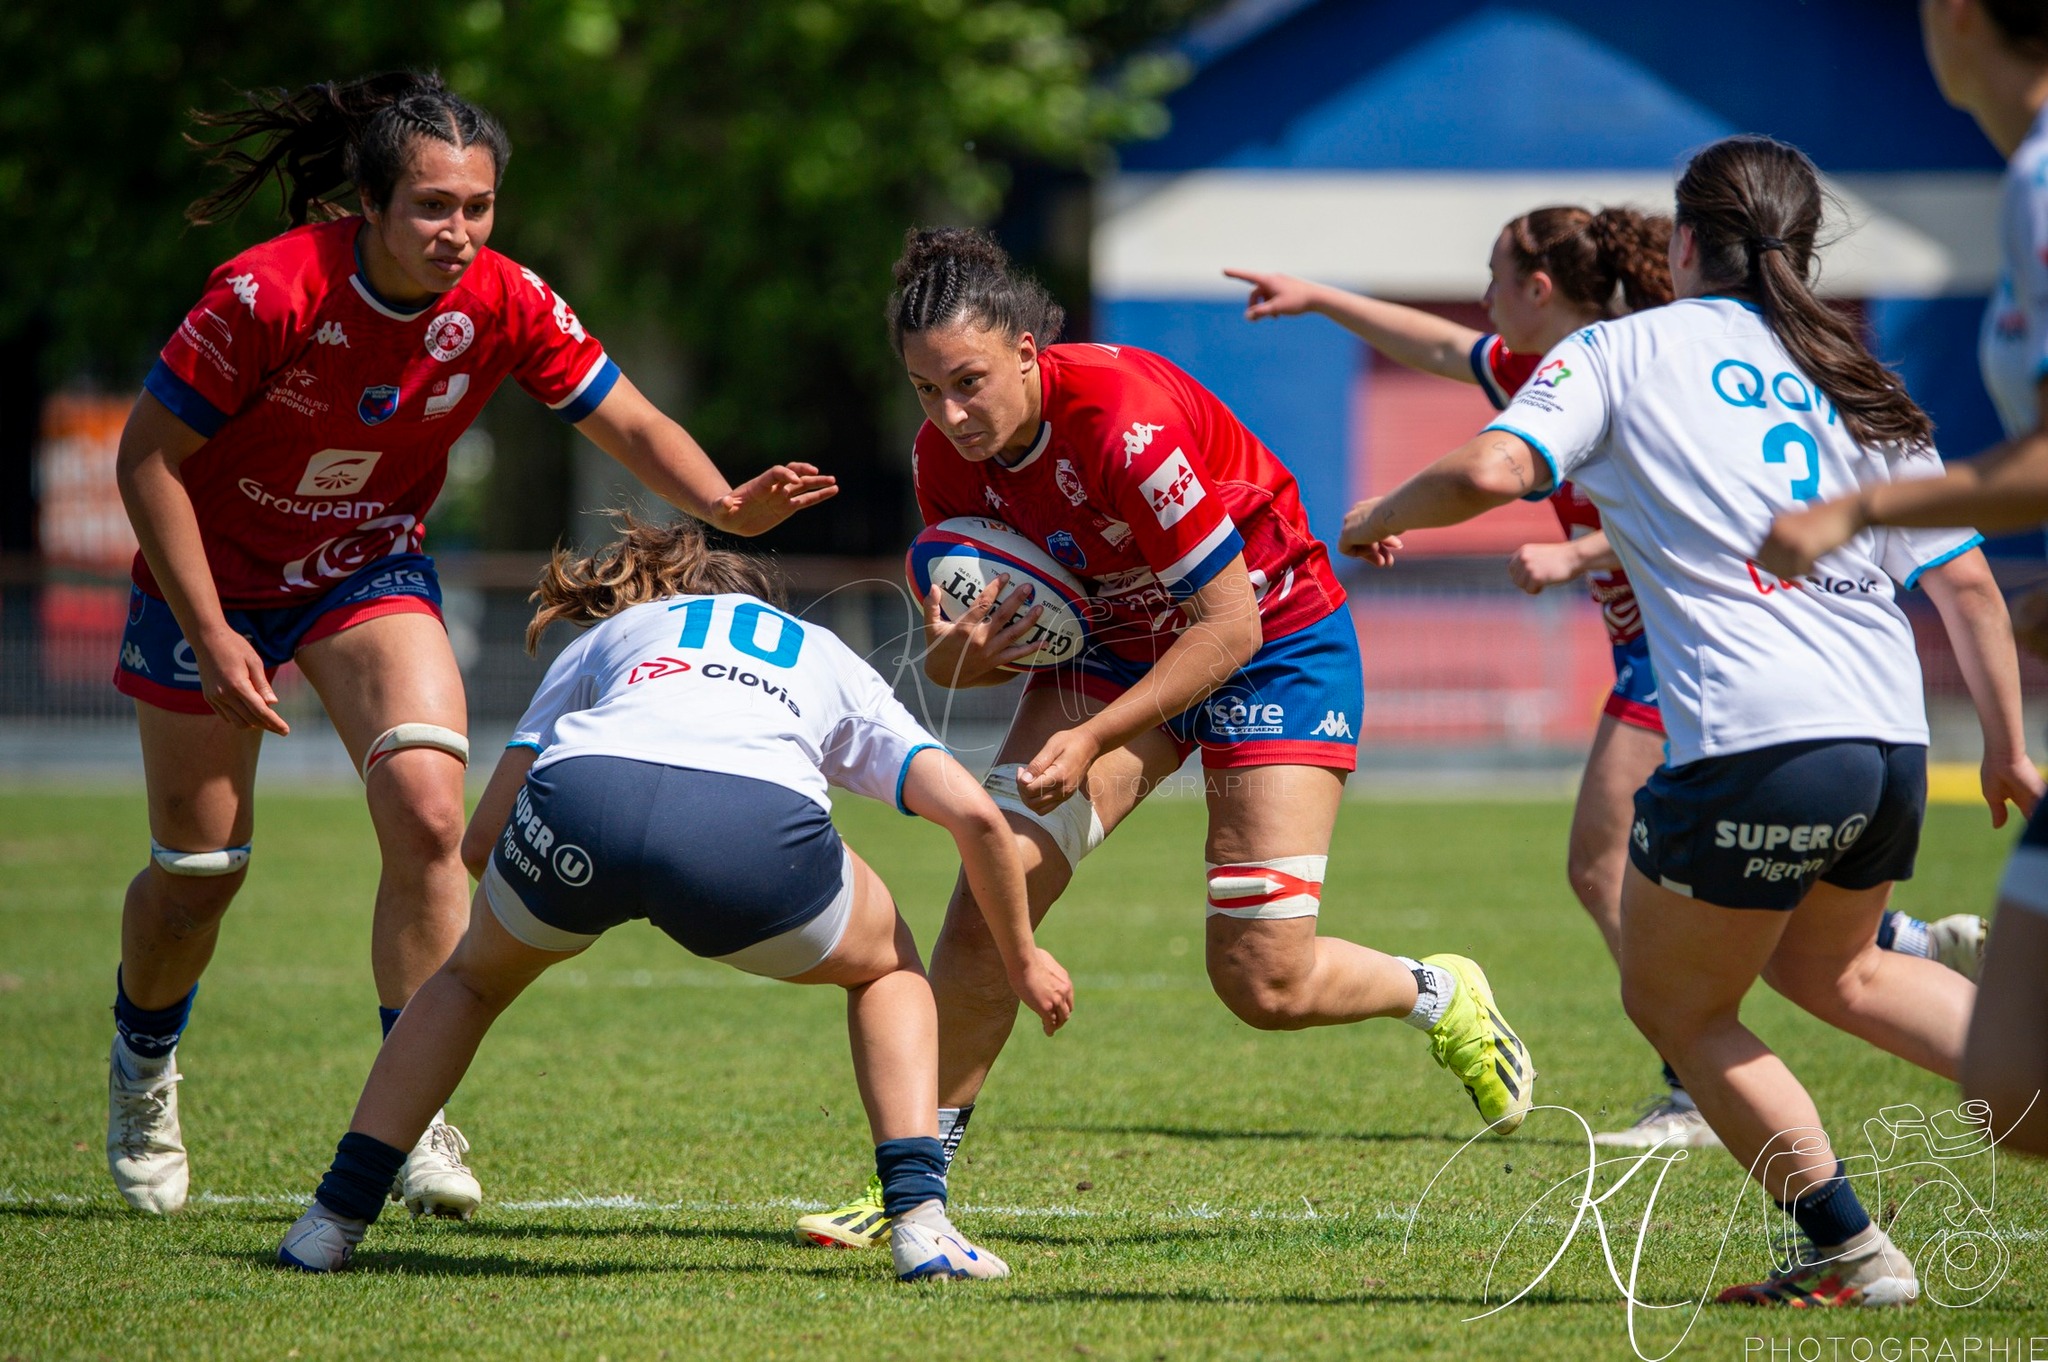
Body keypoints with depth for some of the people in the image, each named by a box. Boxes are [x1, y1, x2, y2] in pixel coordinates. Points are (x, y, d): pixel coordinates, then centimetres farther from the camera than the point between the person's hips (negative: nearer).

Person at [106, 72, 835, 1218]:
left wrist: (724, 503, -28)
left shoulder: (505, 305, -18)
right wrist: (209, 633, -22)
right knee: (200, 867, 5)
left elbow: (629, 422, -8)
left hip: (372, 568, 3)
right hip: (216, 579, -2)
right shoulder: (271, 294, -29)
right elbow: (151, 454, -20)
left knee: (428, 813, -20)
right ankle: (144, 1070, 37)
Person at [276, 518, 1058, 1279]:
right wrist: (1022, 960, 39)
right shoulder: (828, 660, 40)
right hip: (760, 827, -1)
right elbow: (973, 814, 25)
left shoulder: (605, 637, 40)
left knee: (473, 978, 34)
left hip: (582, 791, 1)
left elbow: (481, 843, 33)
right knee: (886, 968, 31)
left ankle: (334, 1220, 24)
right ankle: (920, 1224, 13)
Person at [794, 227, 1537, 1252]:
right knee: (995, 885, -16)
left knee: (1266, 984, -10)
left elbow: (1228, 625, -27)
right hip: (1114, 641, 5)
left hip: (1274, 638, -5)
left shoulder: (1123, 420, -33)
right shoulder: (948, 454, -13)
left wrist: (1094, 738, -29)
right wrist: (961, 654, -26)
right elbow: (948, 651, -2)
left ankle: (1443, 997, 23)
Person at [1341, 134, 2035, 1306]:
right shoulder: (1862, 387, 18)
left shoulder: (1626, 351, 5)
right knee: (1831, 967, 32)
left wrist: (1377, 516, 10)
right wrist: (2010, 751, 23)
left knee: (1676, 1005, 15)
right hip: (1892, 744, 6)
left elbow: (1494, 471, -9)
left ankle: (1851, 1252, 11)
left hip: (1756, 748, -6)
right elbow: (1966, 583, 15)